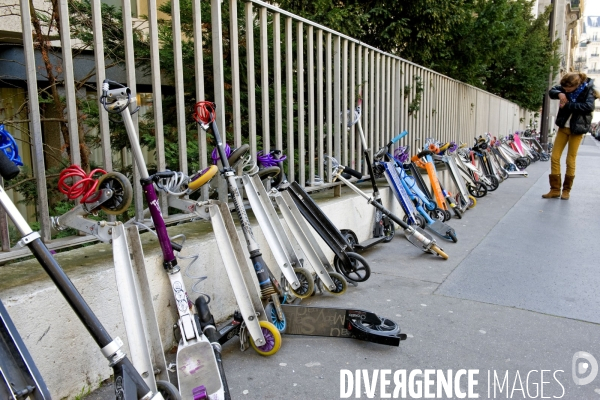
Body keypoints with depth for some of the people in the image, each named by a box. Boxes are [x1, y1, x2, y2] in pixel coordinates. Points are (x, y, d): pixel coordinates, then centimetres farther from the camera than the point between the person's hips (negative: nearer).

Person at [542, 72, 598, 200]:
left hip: (577, 129, -4)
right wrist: (559, 94, -14)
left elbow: (589, 106, -26)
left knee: (570, 160, 0)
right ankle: (555, 189, 7)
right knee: (554, 157, 0)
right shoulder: (566, 87, -1)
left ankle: (566, 190, 13)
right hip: (563, 127, 5)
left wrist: (568, 105, -27)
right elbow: (551, 91, 7)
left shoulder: (587, 90, -13)